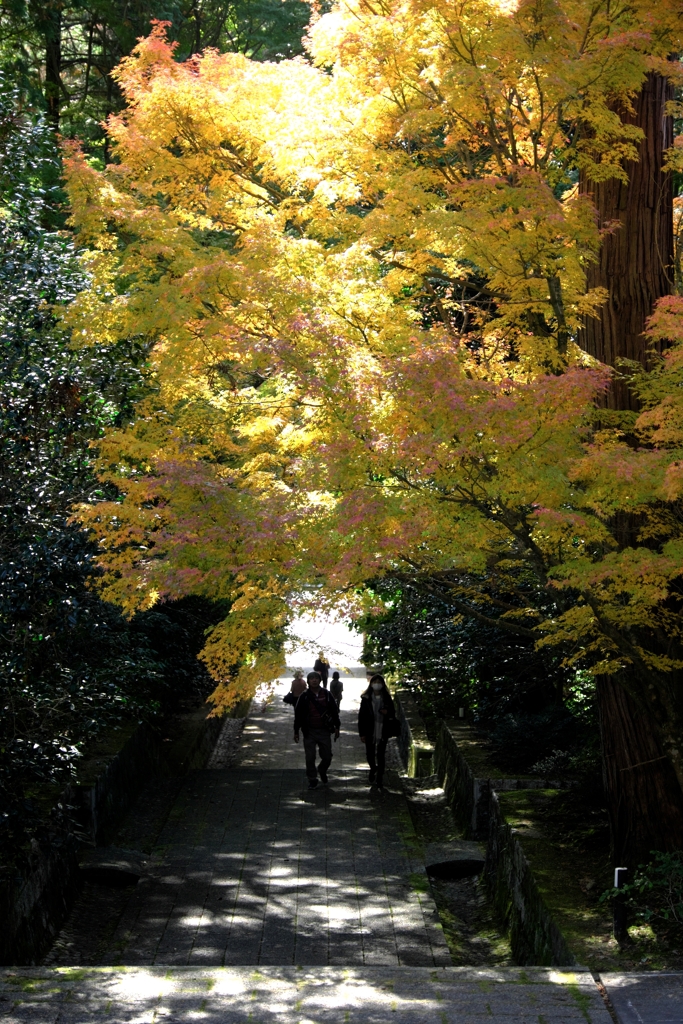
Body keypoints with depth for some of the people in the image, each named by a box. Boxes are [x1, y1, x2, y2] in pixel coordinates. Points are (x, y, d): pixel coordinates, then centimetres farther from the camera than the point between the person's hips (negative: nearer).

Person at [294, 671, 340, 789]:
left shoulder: (327, 695, 3)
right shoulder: (304, 696, -2)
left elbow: (334, 711, 9)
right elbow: (298, 714, 2)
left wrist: (336, 727, 7)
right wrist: (296, 731, 1)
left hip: (324, 731, 1)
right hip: (309, 732, -1)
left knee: (327, 757, 6)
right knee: (310, 758, 0)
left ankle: (322, 771, 36)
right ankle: (312, 780, 13)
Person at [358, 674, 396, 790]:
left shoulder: (387, 699, 3)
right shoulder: (366, 698, -1)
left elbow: (393, 714, 13)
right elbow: (361, 716, -1)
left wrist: (387, 712, -12)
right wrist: (362, 733, -5)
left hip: (383, 731, 0)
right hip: (370, 732, 0)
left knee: (381, 755, 1)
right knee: (370, 754, 6)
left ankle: (380, 779, 10)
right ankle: (373, 768, 38)